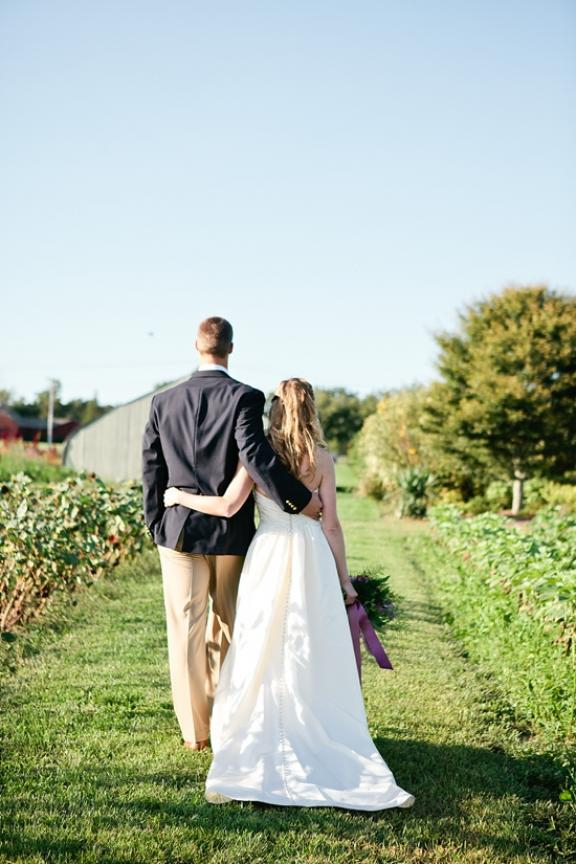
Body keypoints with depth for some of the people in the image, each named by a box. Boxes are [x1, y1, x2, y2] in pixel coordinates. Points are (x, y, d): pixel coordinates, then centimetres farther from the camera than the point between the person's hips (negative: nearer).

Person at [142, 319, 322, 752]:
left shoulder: (164, 401, 2)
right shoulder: (245, 397, -10)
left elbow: (152, 468, 5)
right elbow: (255, 455, -22)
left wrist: (157, 526, 14)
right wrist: (300, 499, -15)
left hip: (179, 530, 2)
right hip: (231, 534, -2)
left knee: (186, 631, 8)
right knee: (228, 629, 14)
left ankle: (196, 729, 13)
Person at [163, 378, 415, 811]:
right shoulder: (322, 458, 1)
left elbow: (228, 506, -10)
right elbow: (331, 524, 1)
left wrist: (181, 496, 5)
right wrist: (344, 579, 8)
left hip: (269, 556, 0)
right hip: (312, 558, 1)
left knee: (261, 660, 6)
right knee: (316, 662, 7)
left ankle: (249, 766, 5)